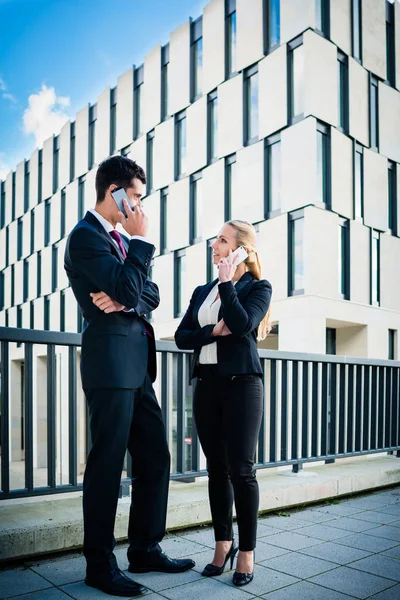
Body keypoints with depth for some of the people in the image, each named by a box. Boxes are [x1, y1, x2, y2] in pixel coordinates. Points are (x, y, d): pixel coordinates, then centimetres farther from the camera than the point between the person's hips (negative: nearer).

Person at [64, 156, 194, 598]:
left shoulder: (121, 238, 19)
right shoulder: (86, 235, -8)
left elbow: (151, 294, 13)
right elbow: (126, 286, -20)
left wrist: (124, 299, -7)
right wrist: (140, 239, -8)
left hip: (137, 362, 9)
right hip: (111, 358, -9)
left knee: (154, 457, 12)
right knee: (107, 462, 0)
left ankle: (145, 550, 26)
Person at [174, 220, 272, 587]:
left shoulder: (258, 287, 1)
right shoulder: (202, 291, 15)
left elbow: (241, 325, -17)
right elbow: (181, 337, 6)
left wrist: (227, 282, -9)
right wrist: (213, 332, -11)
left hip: (241, 382, -5)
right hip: (206, 383, 5)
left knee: (241, 470, -2)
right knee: (217, 468, 9)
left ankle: (246, 553, 11)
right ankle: (223, 544, 22)